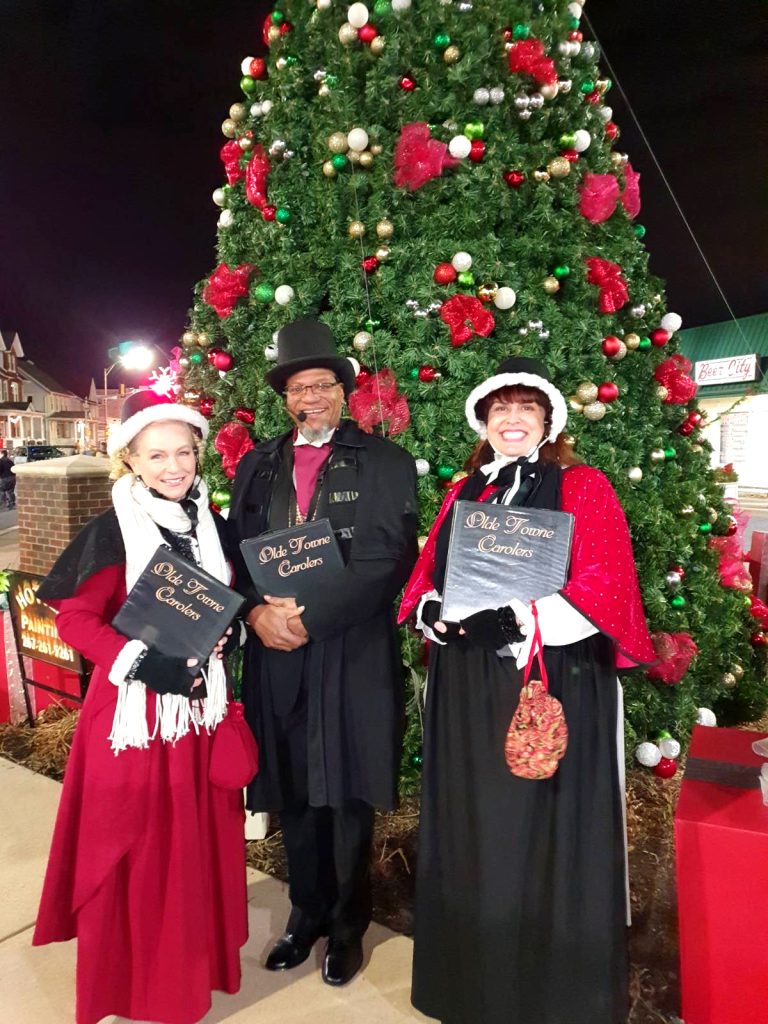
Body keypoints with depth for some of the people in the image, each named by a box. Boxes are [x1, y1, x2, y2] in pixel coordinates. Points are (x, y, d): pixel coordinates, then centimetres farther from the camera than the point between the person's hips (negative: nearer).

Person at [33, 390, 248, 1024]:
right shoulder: (113, 532, -11)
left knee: (198, 837, 16)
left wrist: (222, 634, -5)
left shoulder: (213, 528, 5)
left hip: (200, 702, 5)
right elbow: (74, 617, -10)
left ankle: (194, 958, 40)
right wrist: (140, 661, -21)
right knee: (133, 843, 7)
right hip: (135, 705, -5)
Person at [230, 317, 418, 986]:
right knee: (293, 793, 15)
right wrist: (259, 611, -11)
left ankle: (348, 925, 31)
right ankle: (307, 912, 37)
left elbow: (389, 557, -11)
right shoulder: (257, 465, 12)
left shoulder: (384, 462, -1)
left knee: (347, 796, 9)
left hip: (353, 653, -3)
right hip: (275, 654, 4)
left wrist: (310, 618, -17)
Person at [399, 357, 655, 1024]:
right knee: (471, 833, 12)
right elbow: (427, 576, 12)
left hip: (556, 688, -4)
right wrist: (435, 612, -10)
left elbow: (603, 588, -11)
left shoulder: (583, 488, -1)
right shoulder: (463, 493, 13)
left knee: (549, 838, 4)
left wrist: (520, 620, -23)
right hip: (468, 692, 4)